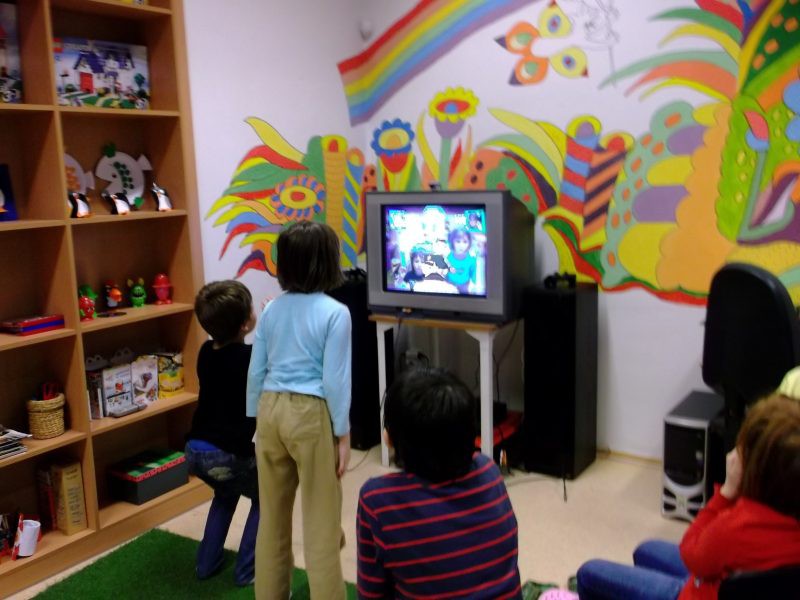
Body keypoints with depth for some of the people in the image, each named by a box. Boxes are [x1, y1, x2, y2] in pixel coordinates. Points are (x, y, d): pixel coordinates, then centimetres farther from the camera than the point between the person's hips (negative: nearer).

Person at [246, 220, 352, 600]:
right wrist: (342, 433, -5)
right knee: (321, 519, 6)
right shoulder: (335, 313, -12)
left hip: (272, 409, 6)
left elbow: (256, 371, 8)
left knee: (272, 513, 18)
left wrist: (257, 419, 18)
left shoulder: (271, 310, 4)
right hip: (311, 414, -6)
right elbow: (335, 379, -13)